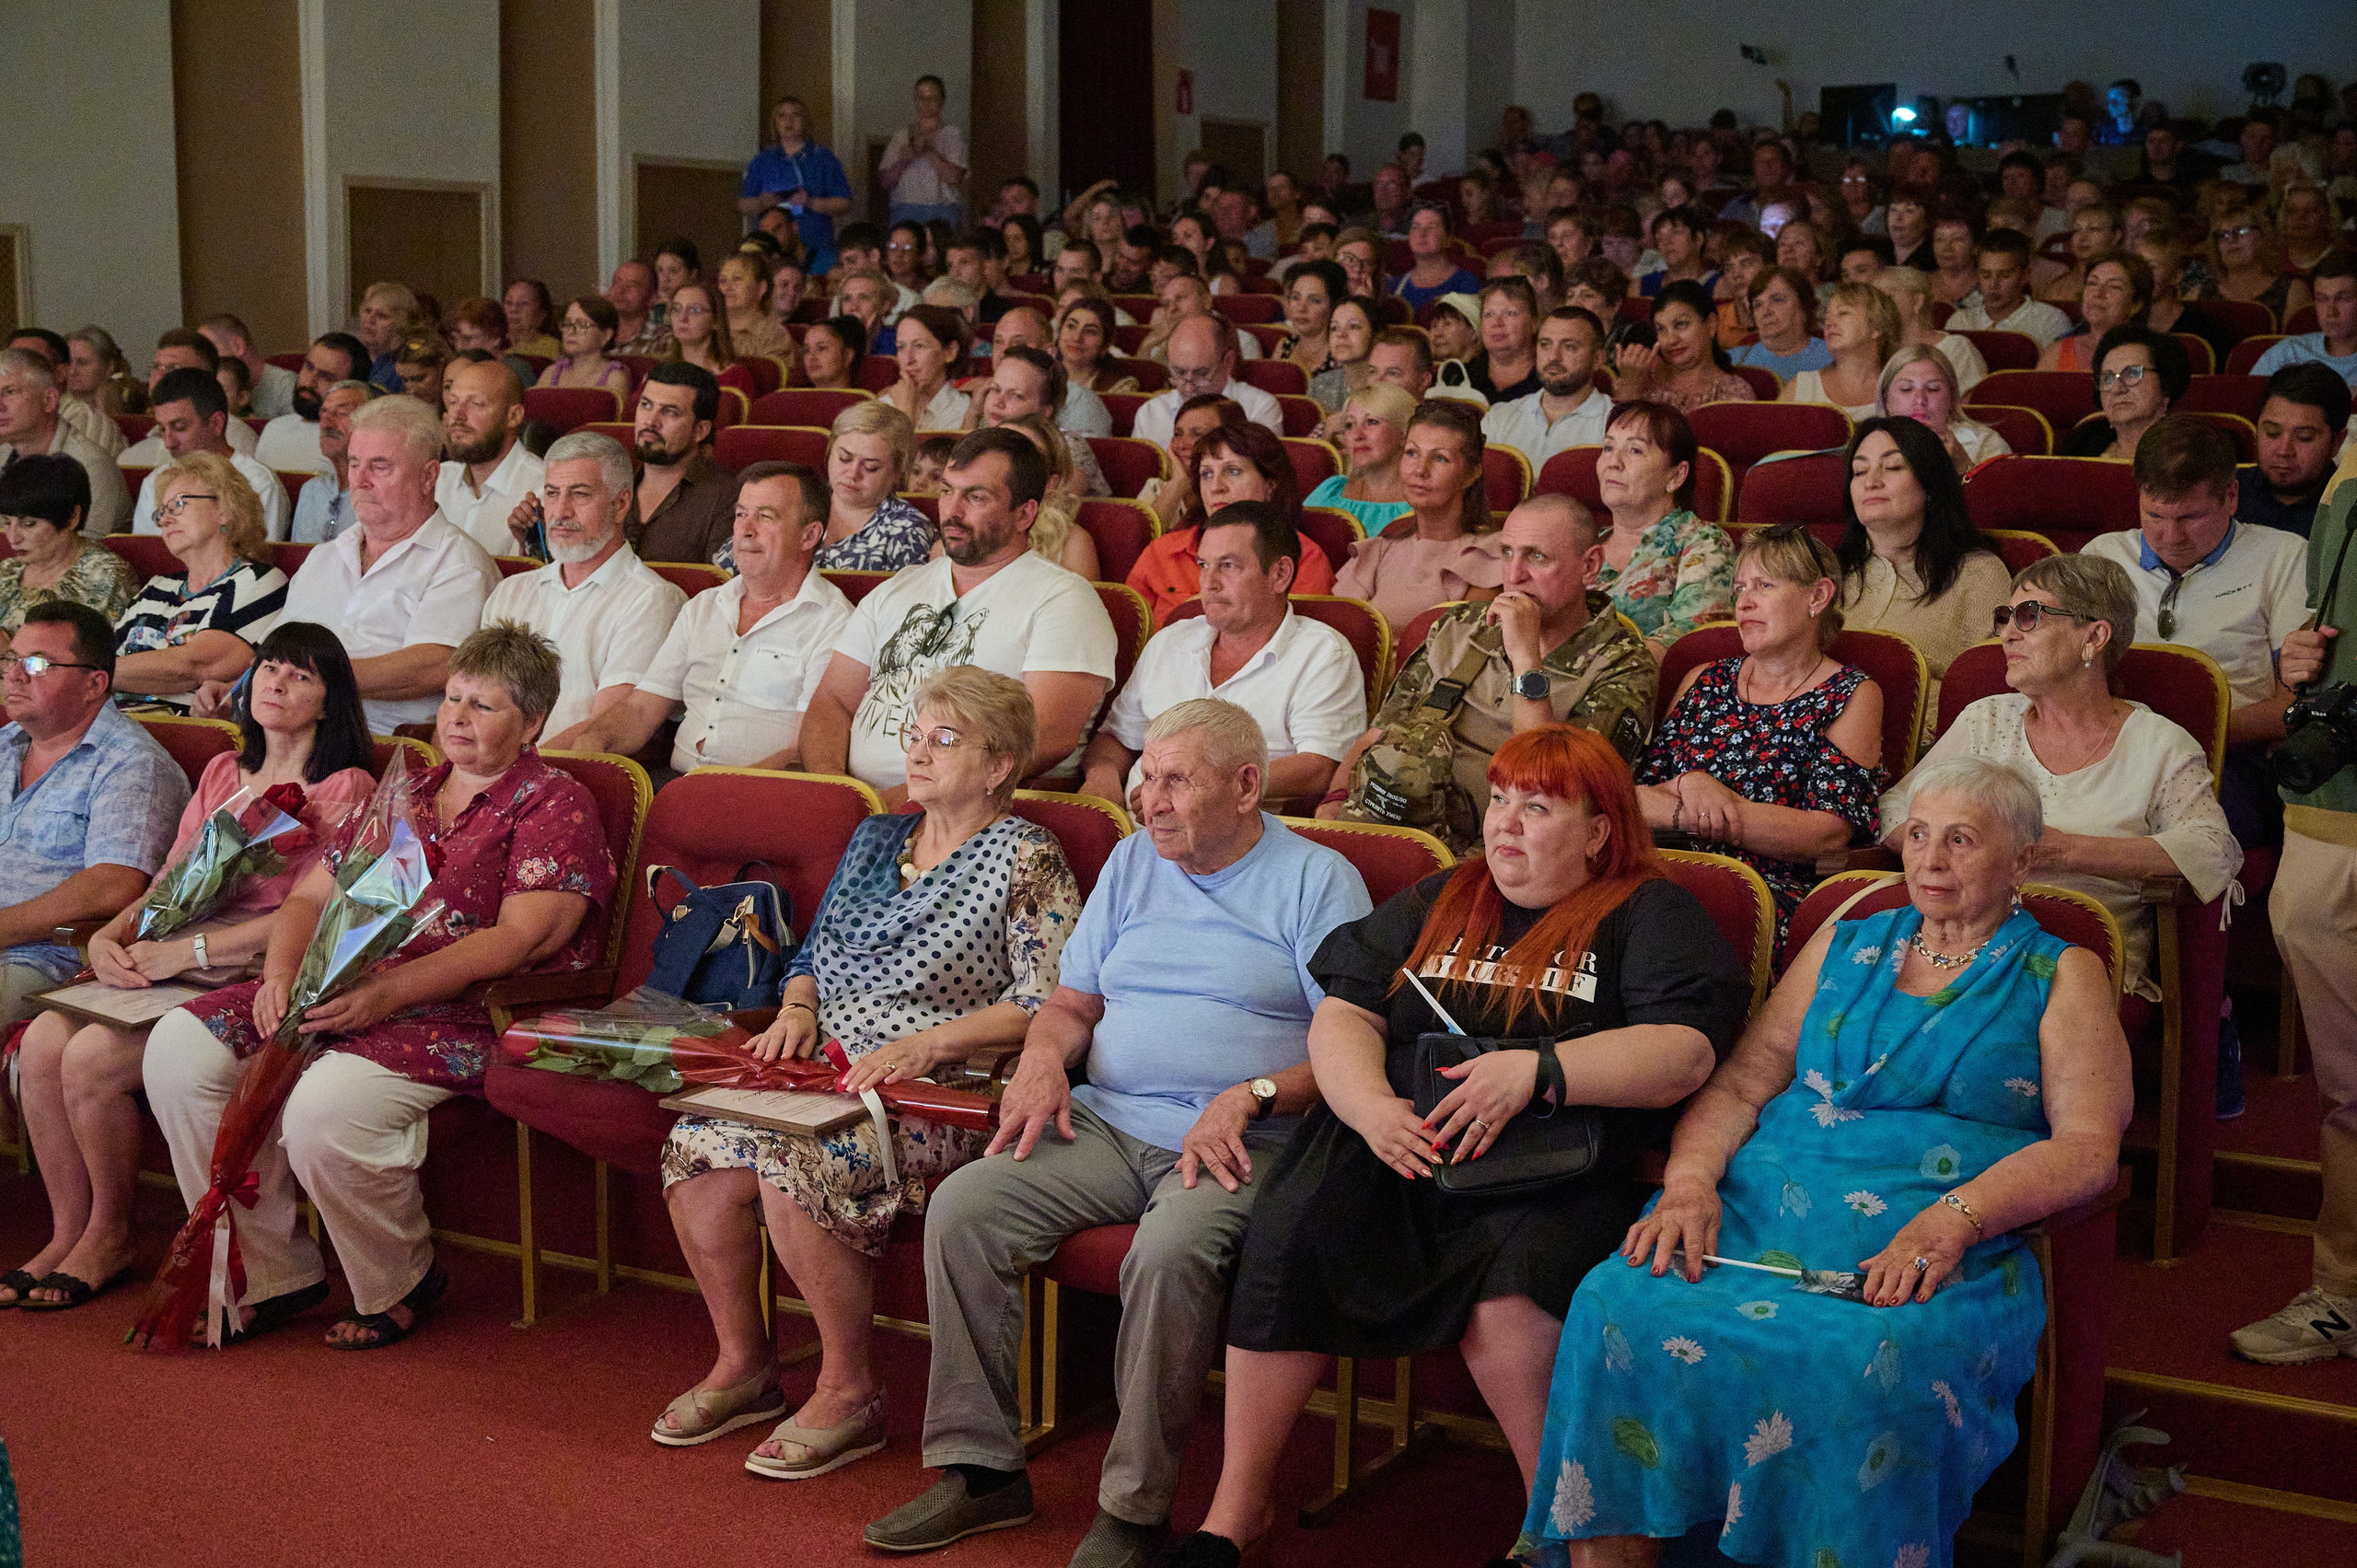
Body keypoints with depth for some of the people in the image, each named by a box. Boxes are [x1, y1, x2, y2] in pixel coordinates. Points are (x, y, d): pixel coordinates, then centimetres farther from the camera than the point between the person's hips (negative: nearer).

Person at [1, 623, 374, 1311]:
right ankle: (68, 1233, -3)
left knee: (92, 1057, -24)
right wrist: (111, 936, -4)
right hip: (174, 962, 7)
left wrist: (186, 950, -19)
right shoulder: (223, 773, 21)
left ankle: (111, 1236, -2)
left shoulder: (345, 789, -2)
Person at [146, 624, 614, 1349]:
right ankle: (270, 1275, -1)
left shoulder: (555, 805, -1)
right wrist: (282, 974, -5)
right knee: (181, 1044, -10)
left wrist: (387, 993, -22)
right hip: (343, 996, 8)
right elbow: (313, 894, 18)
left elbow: (521, 937, -14)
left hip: (466, 1015, -8)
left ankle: (402, 1283, -3)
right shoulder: (404, 797, 21)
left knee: (324, 1107, -33)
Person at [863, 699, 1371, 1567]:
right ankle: (980, 1469, -9)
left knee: (1171, 1252, -36)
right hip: (1106, 1122, 6)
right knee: (962, 1206, -17)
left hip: (1241, 1141, -5)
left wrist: (1249, 1096, -19)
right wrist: (1042, 1059, 0)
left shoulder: (1317, 879, 2)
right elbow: (1072, 1002, 22)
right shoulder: (1133, 861, 20)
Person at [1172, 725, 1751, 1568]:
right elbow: (1342, 1016, 14)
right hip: (1396, 1152, 4)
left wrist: (1537, 1071, -18)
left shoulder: (1652, 917, 9)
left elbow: (1685, 1053, -6)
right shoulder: (1440, 902, 23)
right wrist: (1371, 1106, -7)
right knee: (1289, 1234, -24)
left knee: (1508, 1302, -34)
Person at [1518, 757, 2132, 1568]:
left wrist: (1951, 1220, -17)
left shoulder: (2061, 976, 13)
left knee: (1868, 1368, -38)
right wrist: (1691, 1179, -5)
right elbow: (1739, 1084, 17)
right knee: (1617, 1312, -26)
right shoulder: (1845, 944, 24)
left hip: (1929, 1244, -3)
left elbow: (2089, 1149, 0)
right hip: (1762, 1204, 3)